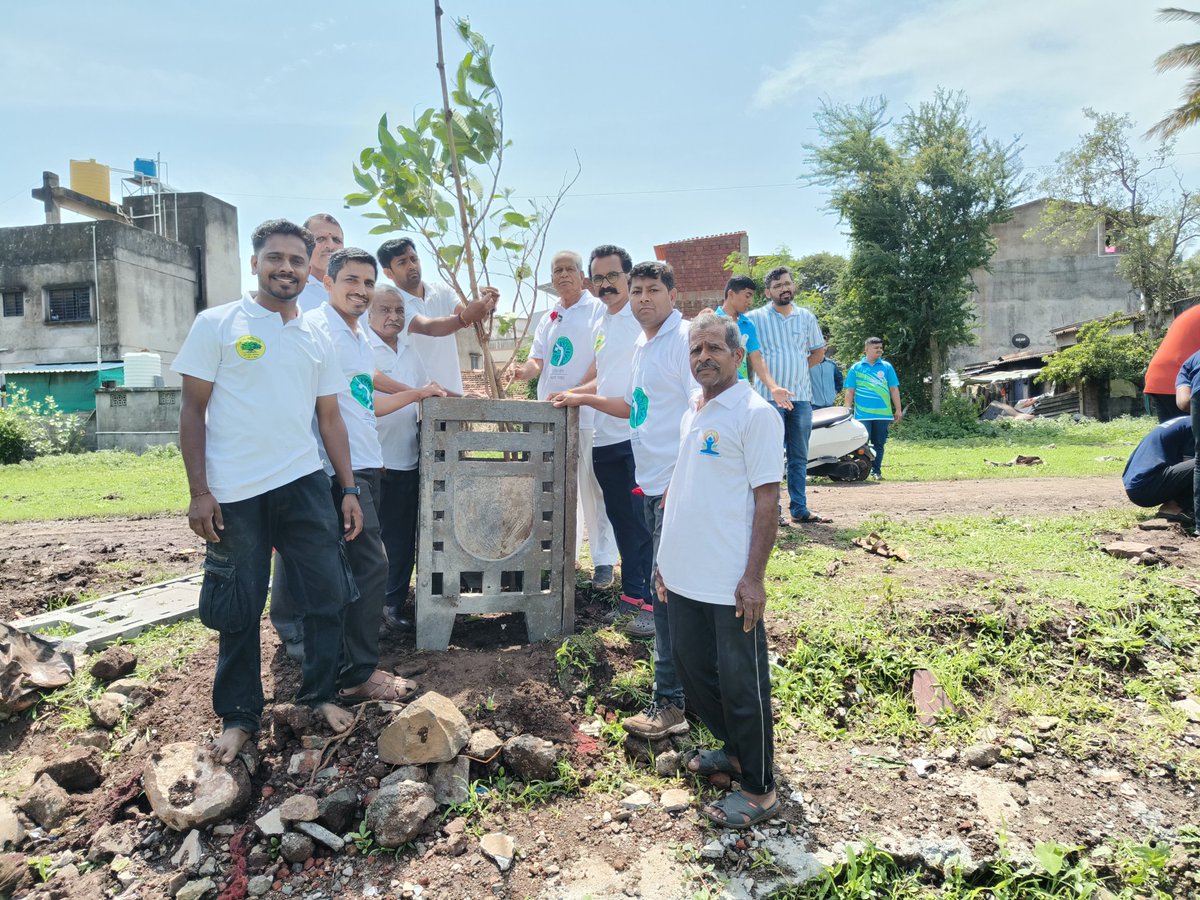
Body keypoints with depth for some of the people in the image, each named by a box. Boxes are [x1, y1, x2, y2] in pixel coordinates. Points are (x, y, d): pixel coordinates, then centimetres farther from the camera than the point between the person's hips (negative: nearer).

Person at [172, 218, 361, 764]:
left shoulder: (316, 341, 12)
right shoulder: (217, 325, 0)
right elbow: (193, 410, -2)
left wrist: (348, 488, 8)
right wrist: (199, 492, -8)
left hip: (305, 486, 4)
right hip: (235, 493, -3)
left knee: (329, 591, 4)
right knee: (240, 608, 5)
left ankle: (320, 694, 25)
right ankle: (238, 715, 24)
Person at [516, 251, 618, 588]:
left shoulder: (597, 310, -3)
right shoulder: (548, 318, 18)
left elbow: (601, 361, -11)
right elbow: (538, 358, 14)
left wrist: (574, 393, -21)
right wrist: (527, 369, -10)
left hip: (587, 413, -7)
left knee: (593, 490, -4)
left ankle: (604, 561, 5)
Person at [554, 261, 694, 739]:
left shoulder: (685, 340, -12)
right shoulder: (642, 345, 16)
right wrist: (586, 399, 25)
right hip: (651, 483, 9)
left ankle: (670, 702, 7)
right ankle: (687, 679, 31)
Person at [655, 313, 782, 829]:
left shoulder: (754, 414, -11)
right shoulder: (689, 412, 12)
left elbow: (767, 500, -14)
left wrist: (754, 577, -18)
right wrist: (667, 558, 17)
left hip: (731, 581, -8)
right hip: (686, 573, 8)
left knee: (741, 682, 4)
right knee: (692, 666, 19)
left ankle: (759, 789, 21)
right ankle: (733, 750, 40)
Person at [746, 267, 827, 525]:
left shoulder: (806, 317, 12)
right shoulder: (755, 318, 1)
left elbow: (818, 352, 20)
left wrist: (797, 368, 9)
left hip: (801, 396, 4)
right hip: (769, 396, -4)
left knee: (799, 457, 9)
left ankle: (799, 509, 15)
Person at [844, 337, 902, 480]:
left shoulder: (887, 367, 8)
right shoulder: (856, 368, 4)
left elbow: (894, 389, 9)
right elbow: (850, 392, 5)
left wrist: (898, 410, 5)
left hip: (883, 413, 2)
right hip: (862, 414, -2)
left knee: (879, 444, 7)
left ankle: (876, 471, 16)